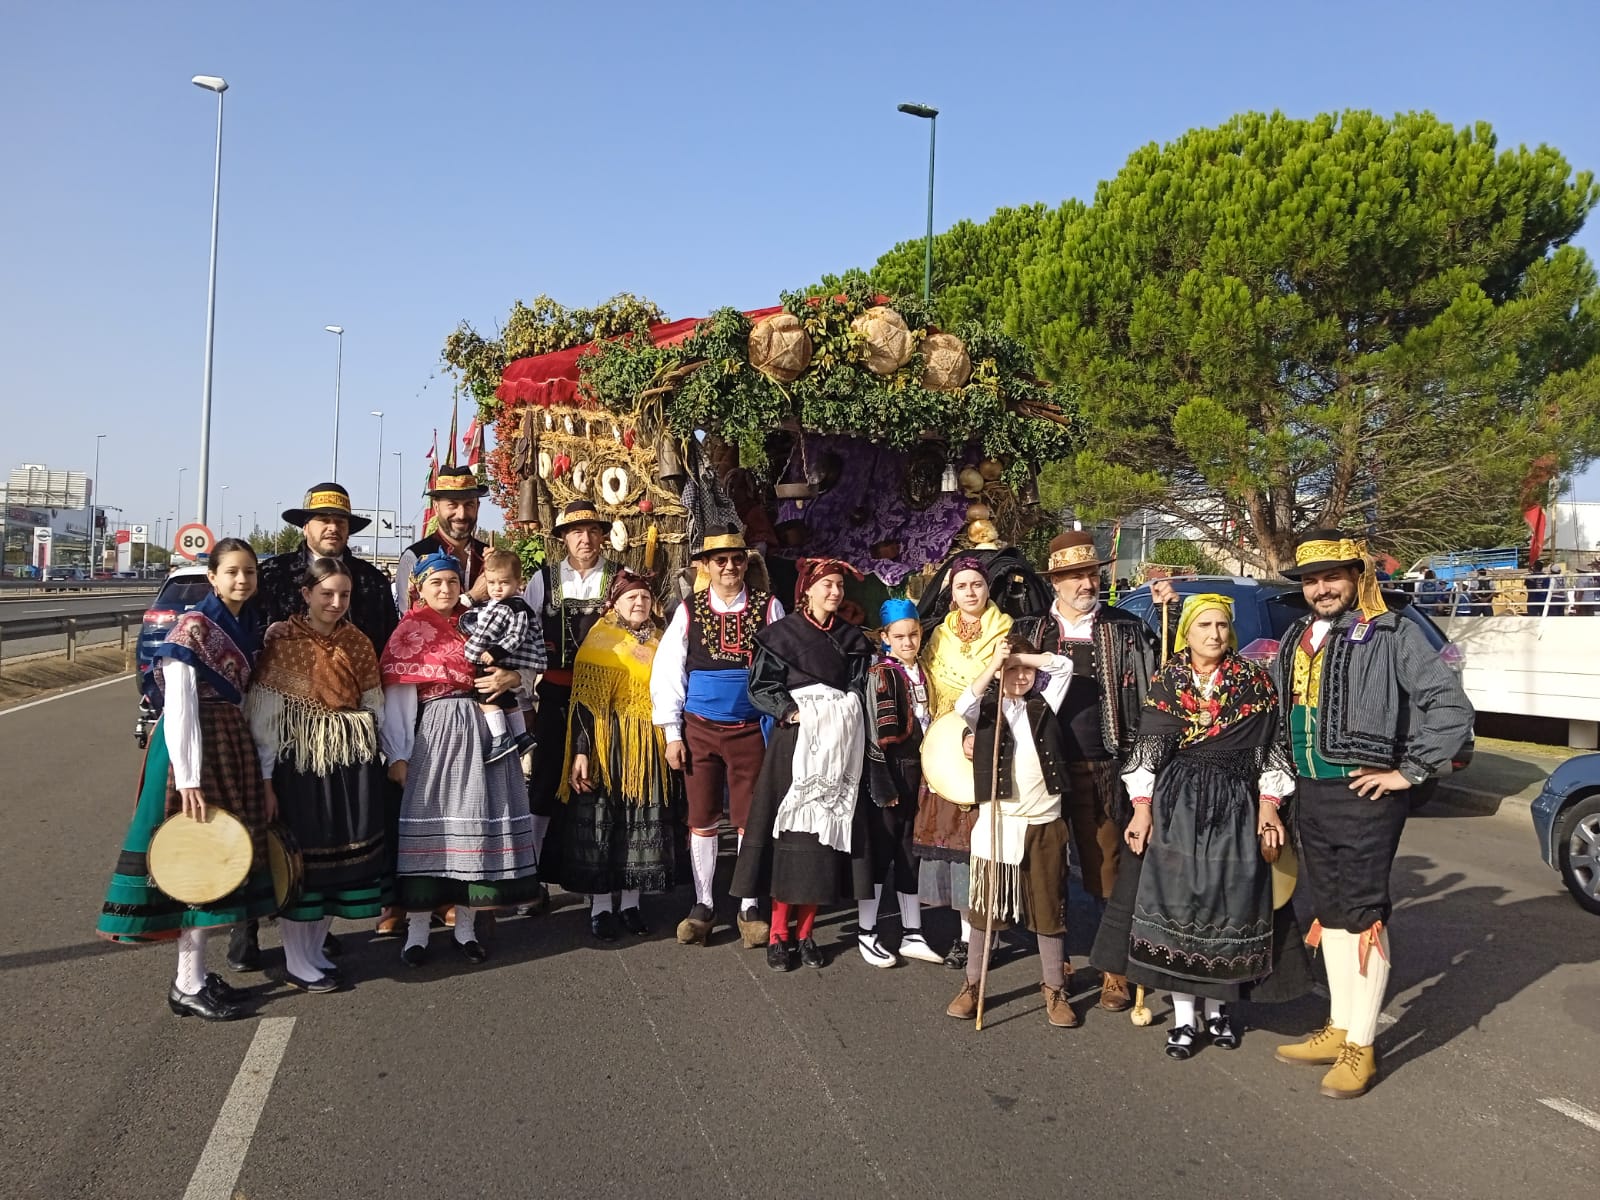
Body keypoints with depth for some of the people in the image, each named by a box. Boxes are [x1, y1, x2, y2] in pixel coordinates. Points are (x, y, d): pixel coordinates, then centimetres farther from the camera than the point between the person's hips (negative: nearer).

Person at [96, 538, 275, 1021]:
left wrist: (264, 776, 8)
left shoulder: (250, 629, 11)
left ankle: (196, 971, 23)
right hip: (194, 744, -8)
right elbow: (178, 706, -16)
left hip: (234, 745, 8)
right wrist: (188, 779, -22)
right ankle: (188, 986, 7)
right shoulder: (193, 627, -11)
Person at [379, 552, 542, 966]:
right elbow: (397, 698, -4)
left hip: (482, 732, 4)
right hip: (434, 735, -4)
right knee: (430, 822, -3)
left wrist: (511, 677, -8)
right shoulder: (410, 633, 3)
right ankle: (417, 930, 6)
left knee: (476, 821, 4)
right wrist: (397, 755, -12)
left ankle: (465, 927, 13)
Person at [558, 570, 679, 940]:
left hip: (650, 747, 5)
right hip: (608, 746, -4)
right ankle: (600, 907, 9)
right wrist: (580, 752, -18)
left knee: (644, 823, 7)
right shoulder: (599, 642, -4)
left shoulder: (660, 642, 11)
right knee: (602, 821, 0)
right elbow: (584, 701, -10)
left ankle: (631, 904, 17)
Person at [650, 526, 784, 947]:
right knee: (702, 819, 9)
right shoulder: (688, 611, 0)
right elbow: (667, 672, 1)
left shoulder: (768, 608, 0)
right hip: (700, 729, 1)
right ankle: (703, 905, 23)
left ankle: (750, 908, 20)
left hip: (750, 730, -1)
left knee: (750, 820, 6)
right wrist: (672, 733, -2)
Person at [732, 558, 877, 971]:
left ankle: (806, 932, 11)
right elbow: (761, 685, -4)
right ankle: (778, 934, 2)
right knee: (790, 830, -6)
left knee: (827, 828, 2)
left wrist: (843, 717, -5)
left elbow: (860, 688, 12)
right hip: (795, 741, -3)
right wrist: (792, 712, -16)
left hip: (839, 746, 4)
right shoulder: (782, 633, 1)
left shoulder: (852, 639, 13)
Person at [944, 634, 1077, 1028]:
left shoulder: (1043, 705, 8)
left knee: (1050, 908, 9)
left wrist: (1023, 656, -3)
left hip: (1045, 823, 2)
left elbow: (1063, 664, 2)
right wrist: (995, 663, -19)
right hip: (998, 823, -2)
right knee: (987, 906, 8)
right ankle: (973, 984, 19)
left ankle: (1054, 989, 21)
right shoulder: (986, 709, 1)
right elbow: (962, 707, -20)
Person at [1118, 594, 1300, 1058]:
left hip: (1235, 806, 0)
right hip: (1176, 805, 0)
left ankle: (1220, 1007, 21)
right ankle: (1184, 1016, 9)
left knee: (1229, 902, 3)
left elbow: (1268, 749, 4)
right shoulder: (1166, 680, 3)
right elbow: (1147, 750, 3)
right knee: (1176, 902, -1)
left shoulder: (1253, 681, 2)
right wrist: (1142, 807, -2)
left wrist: (1269, 806, -2)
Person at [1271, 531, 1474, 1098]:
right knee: (1329, 913, 15)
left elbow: (1451, 706, -15)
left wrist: (1411, 771, -13)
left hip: (1364, 795, -7)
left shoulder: (1392, 635, -9)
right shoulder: (1295, 639, 12)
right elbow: (1278, 711, 22)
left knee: (1362, 916, -1)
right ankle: (1339, 1029, 28)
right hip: (1310, 795, 7)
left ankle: (1360, 1046, 10)